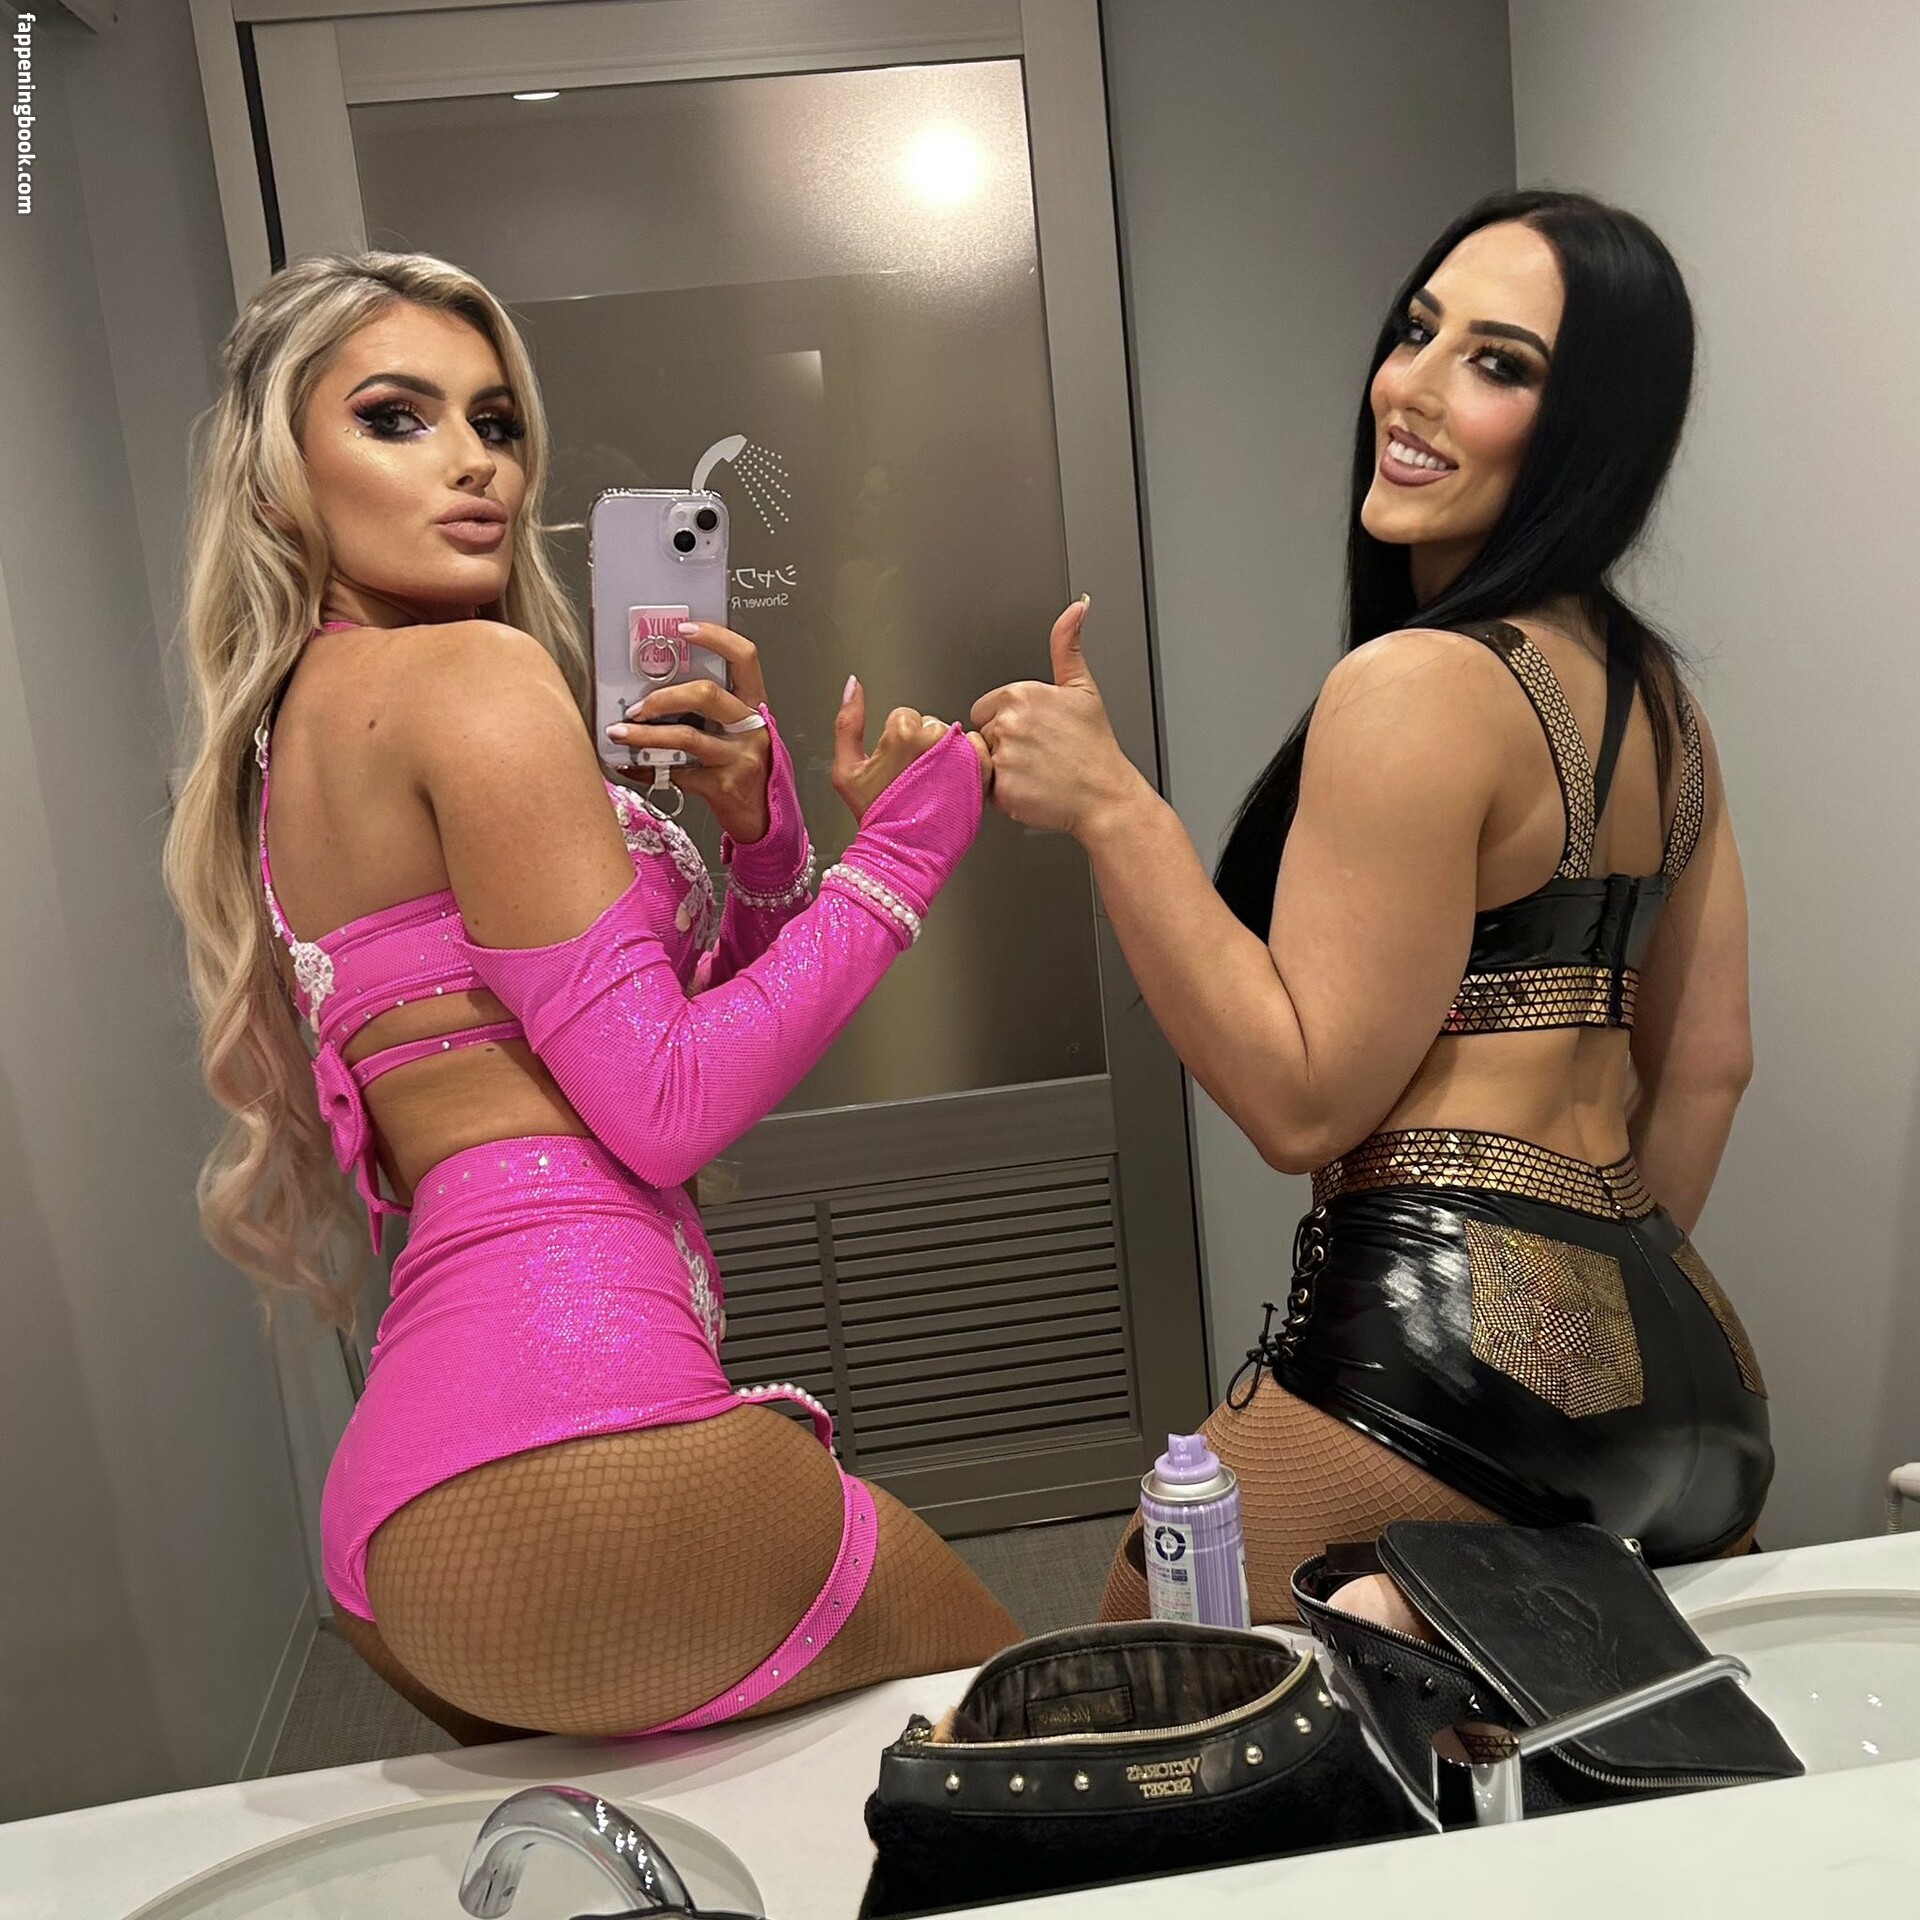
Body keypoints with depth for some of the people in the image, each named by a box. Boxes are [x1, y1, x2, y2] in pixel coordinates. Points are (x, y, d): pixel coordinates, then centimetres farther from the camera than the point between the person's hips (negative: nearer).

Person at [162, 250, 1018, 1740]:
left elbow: (696, 1018, 19)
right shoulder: (471, 672, -9)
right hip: (569, 1457, -9)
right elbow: (664, 1106, -14)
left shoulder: (292, 730, 20)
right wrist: (896, 853, -5)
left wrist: (758, 824, 2)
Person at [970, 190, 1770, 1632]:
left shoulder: (1417, 684, -16)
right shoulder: (1652, 690, 11)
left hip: (1453, 1344, -9)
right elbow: (1707, 1064, 15)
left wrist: (1112, 805, -17)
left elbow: (1302, 1101, -17)